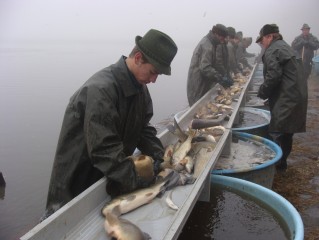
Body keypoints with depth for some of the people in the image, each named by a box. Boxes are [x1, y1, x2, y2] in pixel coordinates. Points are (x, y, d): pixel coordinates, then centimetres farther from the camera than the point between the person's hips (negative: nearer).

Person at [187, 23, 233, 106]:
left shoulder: (207, 42, 14)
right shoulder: (207, 45, -18)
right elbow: (205, 68, -27)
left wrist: (222, 76, 12)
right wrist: (221, 79, -28)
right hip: (198, 85, -10)